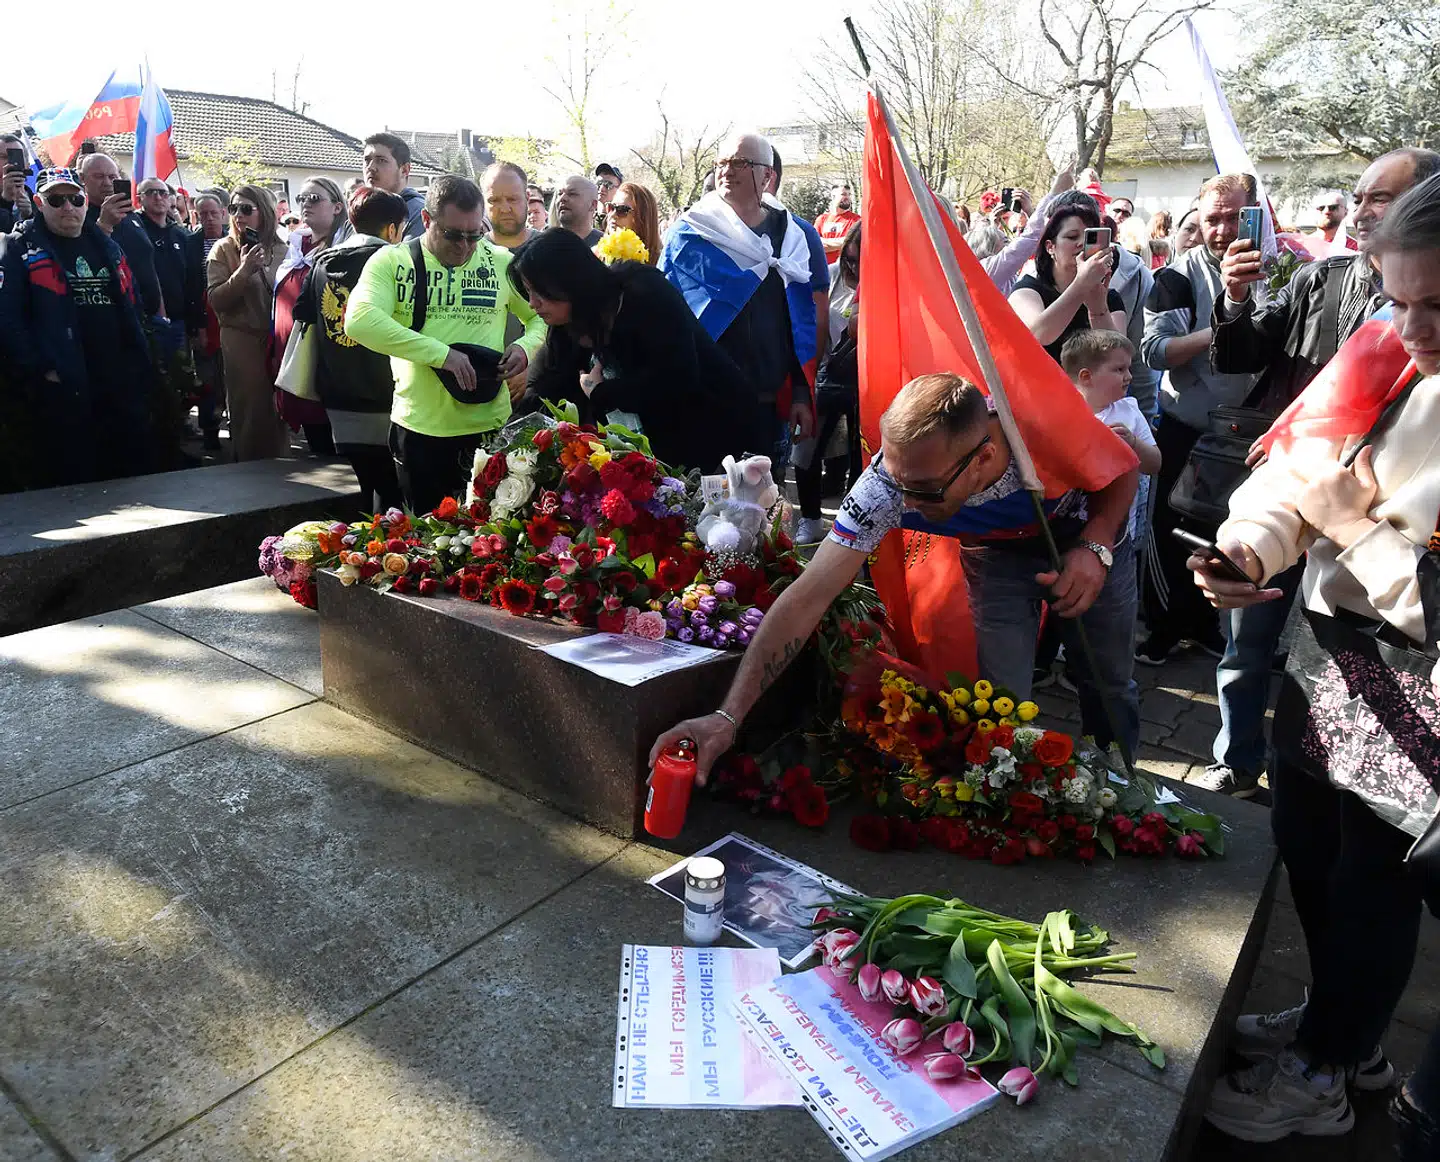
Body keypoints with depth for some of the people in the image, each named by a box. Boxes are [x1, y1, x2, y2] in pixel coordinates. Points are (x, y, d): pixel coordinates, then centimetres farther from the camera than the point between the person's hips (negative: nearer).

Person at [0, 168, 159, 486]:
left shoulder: (107, 246, 18)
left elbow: (131, 308, 20)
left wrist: (140, 364, 10)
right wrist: (39, 371, -17)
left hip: (123, 386, 5)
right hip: (62, 391, -5)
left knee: (142, 474, 10)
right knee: (73, 484, 1)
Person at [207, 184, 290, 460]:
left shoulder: (280, 249, 9)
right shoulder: (224, 249, 1)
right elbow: (216, 300, -7)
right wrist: (243, 271, -17)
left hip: (278, 340, 2)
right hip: (242, 341, -2)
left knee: (277, 412, 4)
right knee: (249, 412, -2)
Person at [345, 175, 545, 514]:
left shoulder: (502, 263, 6)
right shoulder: (391, 261, -1)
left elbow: (543, 314, 16)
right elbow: (359, 320, -18)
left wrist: (526, 346, -8)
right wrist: (440, 353, -24)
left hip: (489, 426, 1)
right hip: (418, 428, -1)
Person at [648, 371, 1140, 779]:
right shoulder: (889, 482, -38)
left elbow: (1124, 469, -15)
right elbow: (807, 598, -37)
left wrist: (1095, 547, -35)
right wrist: (728, 716, -42)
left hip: (1088, 540, 0)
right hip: (997, 554, 0)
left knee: (1108, 687, 9)